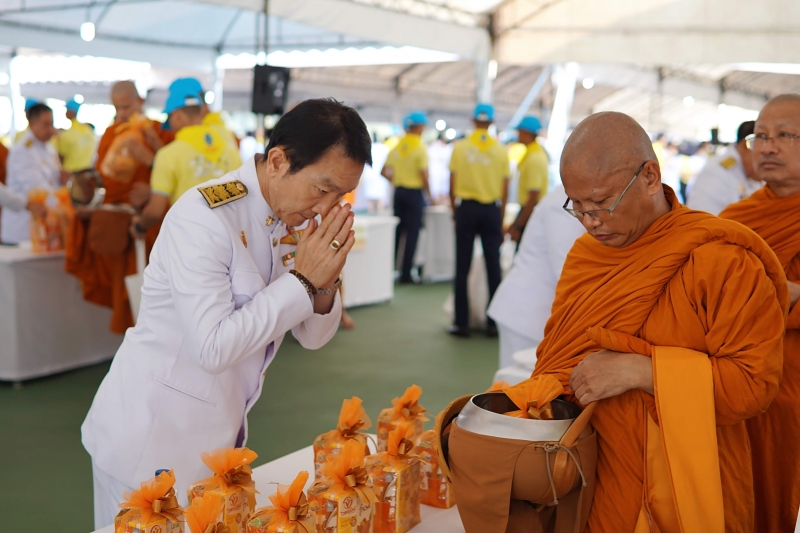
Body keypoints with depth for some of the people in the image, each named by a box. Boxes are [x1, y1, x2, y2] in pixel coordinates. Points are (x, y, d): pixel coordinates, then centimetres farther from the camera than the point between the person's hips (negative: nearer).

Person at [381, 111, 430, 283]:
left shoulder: (397, 147, 6)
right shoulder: (420, 148, -11)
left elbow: (384, 172, 5)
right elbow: (424, 176, -15)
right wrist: (429, 196, -4)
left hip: (399, 191, 6)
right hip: (415, 192, -5)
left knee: (397, 231, 13)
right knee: (412, 233, 0)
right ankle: (406, 274, 1)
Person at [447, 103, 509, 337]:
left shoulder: (460, 147, -3)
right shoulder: (501, 151, -1)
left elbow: (452, 185, -1)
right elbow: (504, 190, 1)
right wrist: (501, 220, 11)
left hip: (466, 208, 0)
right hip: (492, 210, 1)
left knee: (462, 267, 5)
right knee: (493, 267, 6)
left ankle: (462, 323, 7)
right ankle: (493, 323, 8)